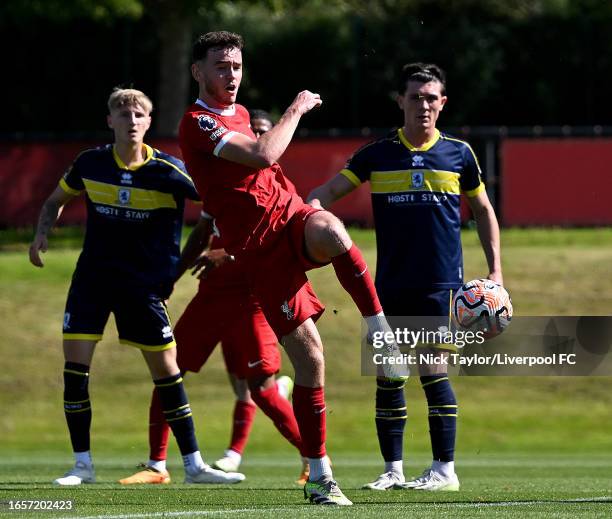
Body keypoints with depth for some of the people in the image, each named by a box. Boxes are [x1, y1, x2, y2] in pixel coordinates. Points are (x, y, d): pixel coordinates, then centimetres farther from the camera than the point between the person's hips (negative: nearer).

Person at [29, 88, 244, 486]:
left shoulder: (169, 172, -11)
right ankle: (83, 465, 3)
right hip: (93, 275, 2)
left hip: (145, 283, -2)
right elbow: (56, 200, 15)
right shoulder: (90, 164, -2)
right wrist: (42, 234, -2)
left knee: (167, 371, 0)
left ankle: (194, 465, 11)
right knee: (75, 366, -8)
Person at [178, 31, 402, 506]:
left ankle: (382, 332, -25)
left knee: (331, 232, -35)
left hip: (291, 216, 5)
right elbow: (262, 155, -22)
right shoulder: (197, 123, -9)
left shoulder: (239, 114, 19)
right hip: (260, 246, -5)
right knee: (309, 356, -8)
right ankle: (319, 476, 3)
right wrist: (296, 110, -8)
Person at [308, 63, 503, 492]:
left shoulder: (459, 154, 5)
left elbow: (483, 210, 15)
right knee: (387, 375, 2)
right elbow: (331, 190, 0)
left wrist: (495, 271, 9)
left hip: (441, 282, -2)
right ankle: (393, 469, 12)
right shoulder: (378, 154, 5)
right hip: (390, 283, 2)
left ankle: (444, 470, -2)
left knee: (433, 371, -9)